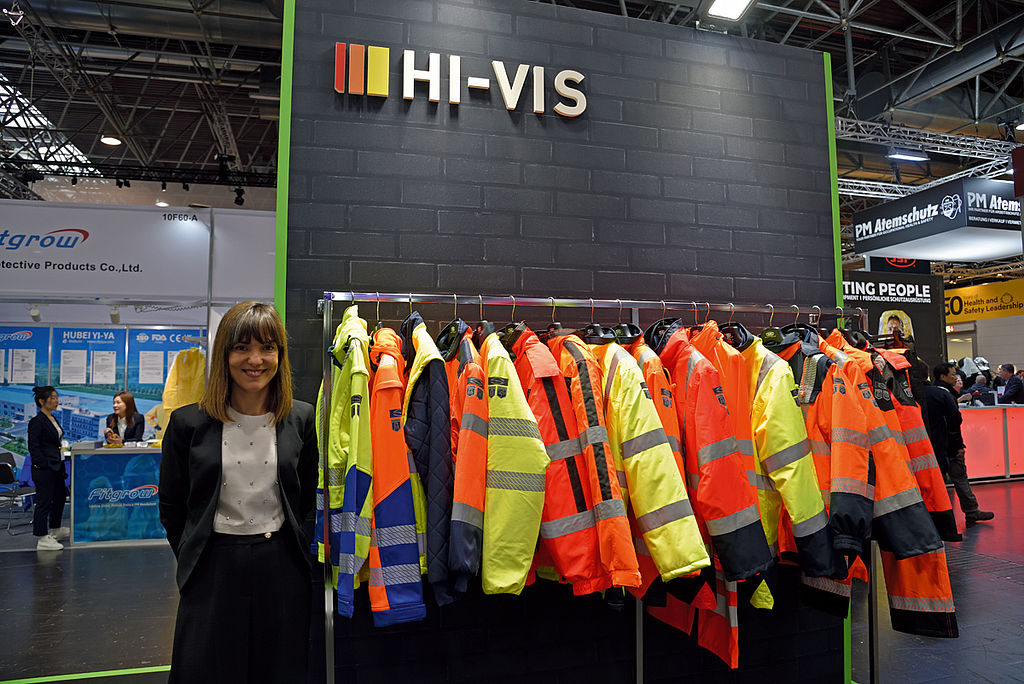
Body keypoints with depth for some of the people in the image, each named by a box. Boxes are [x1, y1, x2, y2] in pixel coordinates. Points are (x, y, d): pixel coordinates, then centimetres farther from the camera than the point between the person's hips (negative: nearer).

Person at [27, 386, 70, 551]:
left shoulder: (53, 419, 13)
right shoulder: (37, 421, -14)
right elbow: (33, 447, -16)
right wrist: (43, 464, -19)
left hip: (56, 468, 10)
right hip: (44, 469, -10)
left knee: (60, 497, 19)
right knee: (43, 502, -3)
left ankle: (55, 530, 34)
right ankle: (42, 539, 4)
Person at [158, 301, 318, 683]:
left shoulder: (300, 419, -1)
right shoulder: (189, 423, -3)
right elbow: (171, 506, 7)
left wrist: (284, 548, 7)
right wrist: (194, 559, 7)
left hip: (281, 569, 1)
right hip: (213, 572, 0)